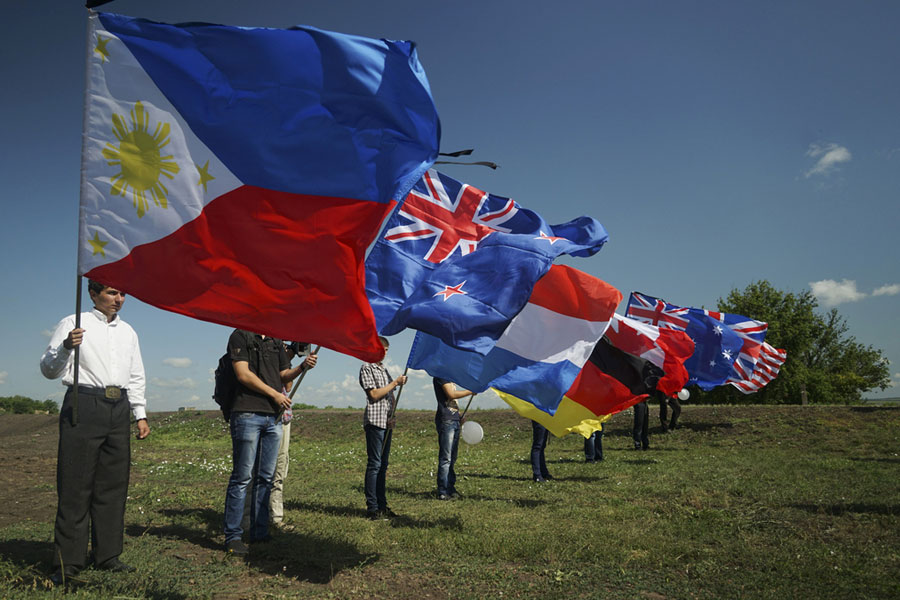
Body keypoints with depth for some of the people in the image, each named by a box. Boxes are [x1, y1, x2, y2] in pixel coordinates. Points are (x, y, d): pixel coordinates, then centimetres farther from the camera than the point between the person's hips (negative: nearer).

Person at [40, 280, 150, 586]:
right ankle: (67, 562, 1)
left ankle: (108, 555, 13)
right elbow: (48, 369, -1)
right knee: (76, 484, -5)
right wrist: (66, 347, -20)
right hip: (84, 405, -5)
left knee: (113, 484, 5)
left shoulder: (128, 331, 19)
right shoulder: (73, 324, 4)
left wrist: (140, 415, 15)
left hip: (119, 410, 5)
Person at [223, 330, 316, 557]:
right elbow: (243, 375, -9)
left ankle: (259, 533, 17)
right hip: (248, 414, -6)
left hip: (274, 416, 7)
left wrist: (302, 366, 0)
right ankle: (233, 536, 4)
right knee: (242, 477, -4)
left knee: (266, 477, 9)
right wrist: (274, 394, -7)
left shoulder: (276, 342, 19)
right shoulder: (240, 336, -1)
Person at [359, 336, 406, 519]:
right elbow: (374, 394, -13)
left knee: (383, 464, 10)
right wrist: (395, 383, -10)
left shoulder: (384, 370, 21)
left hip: (386, 423, 8)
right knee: (374, 464, -8)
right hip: (374, 421, -8)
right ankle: (372, 508, -6)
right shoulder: (366, 368, -4)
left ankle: (381, 505, 16)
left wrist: (391, 417, 7)